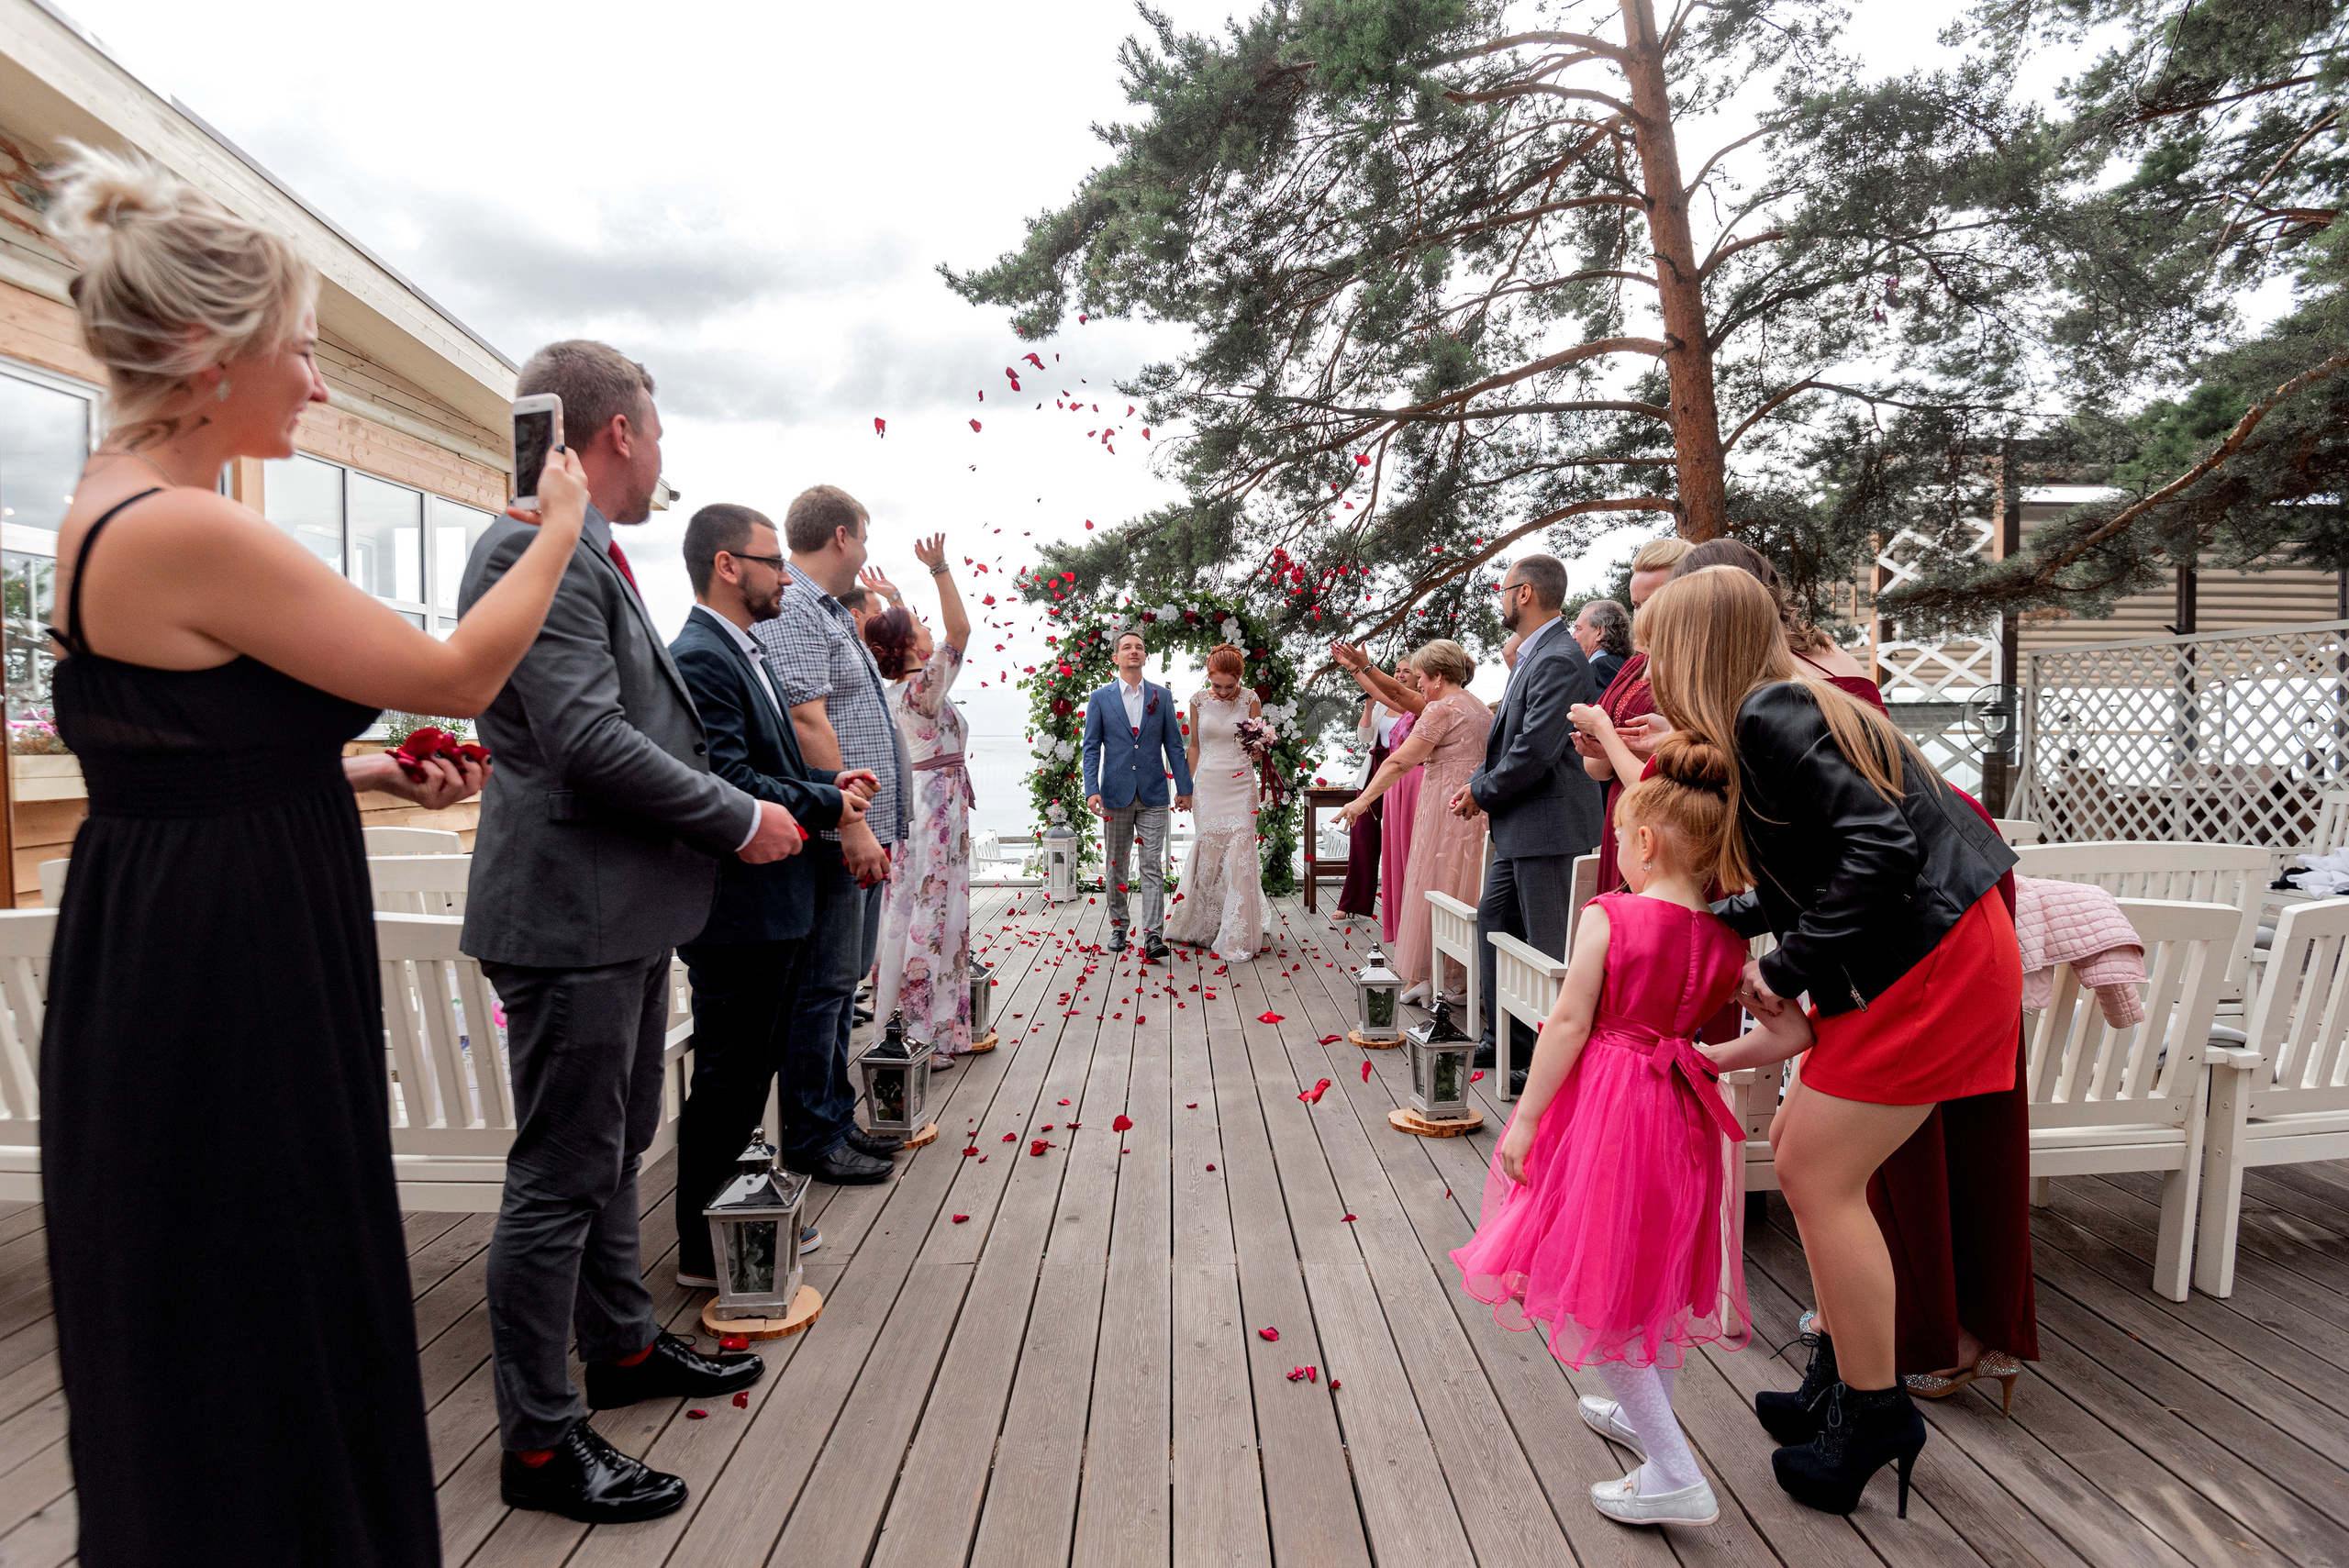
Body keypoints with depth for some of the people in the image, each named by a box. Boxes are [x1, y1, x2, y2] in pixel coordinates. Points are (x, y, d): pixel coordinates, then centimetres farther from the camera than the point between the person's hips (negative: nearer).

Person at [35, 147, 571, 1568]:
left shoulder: (111, 512, 9)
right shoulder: (190, 533, -21)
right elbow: (456, 673, -16)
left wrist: (370, 773, 9)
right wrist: (559, 533, -3)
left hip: (166, 975, 10)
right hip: (226, 987, -10)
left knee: (198, 1361, 24)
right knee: (250, 1351, 7)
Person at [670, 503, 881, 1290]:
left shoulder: (737, 654, 15)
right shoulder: (700, 660, -18)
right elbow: (730, 785, -25)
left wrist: (831, 781, 5)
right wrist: (828, 804, -14)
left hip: (771, 908, 10)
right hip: (739, 913, -10)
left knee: (747, 1076, 20)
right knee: (728, 1085, 2)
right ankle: (704, 1250, 17)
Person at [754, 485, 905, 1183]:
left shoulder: (830, 612, 20)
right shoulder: (789, 609, -13)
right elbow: (806, 721, -22)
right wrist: (853, 825, -24)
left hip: (860, 834, 10)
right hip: (835, 836, -10)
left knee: (844, 981, 16)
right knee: (823, 986, -2)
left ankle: (836, 1118, 27)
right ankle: (808, 1140, 9)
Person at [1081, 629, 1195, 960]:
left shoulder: (1162, 696, 7)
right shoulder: (1100, 699, 5)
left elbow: (1174, 744, 8)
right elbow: (1092, 747, 2)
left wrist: (1184, 787, 3)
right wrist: (1092, 790, -10)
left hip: (1153, 795, 0)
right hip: (1116, 794, 0)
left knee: (1153, 867, -4)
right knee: (1116, 866, 9)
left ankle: (1153, 935, -6)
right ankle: (1118, 927, 23)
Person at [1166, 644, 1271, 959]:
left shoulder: (1250, 700, 0)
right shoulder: (1199, 701, 3)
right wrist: (1190, 785, 11)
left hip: (1240, 786, -1)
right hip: (1207, 785, 1)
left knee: (1239, 858, -6)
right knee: (1207, 855, 3)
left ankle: (1237, 938, 2)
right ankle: (1203, 928, 21)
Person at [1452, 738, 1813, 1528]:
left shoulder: (1608, 916, -14)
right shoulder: (1727, 942, 0)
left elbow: (1568, 1023, -15)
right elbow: (1793, 1032, -3)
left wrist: (1525, 1117, -9)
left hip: (1604, 1111, -6)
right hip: (1680, 1114, 6)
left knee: (1595, 1288, 4)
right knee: (1656, 1275, 24)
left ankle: (1675, 1477, 4)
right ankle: (1645, 1415, 44)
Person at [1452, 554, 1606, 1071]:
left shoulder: (1560, 660, -19)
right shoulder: (1532, 655, 14)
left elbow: (1535, 751, -24)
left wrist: (1482, 793, -11)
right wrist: (1477, 782, 4)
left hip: (1547, 826, -11)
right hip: (1518, 826, 11)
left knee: (1550, 948, -2)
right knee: (1493, 922, 18)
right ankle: (1506, 1036, 30)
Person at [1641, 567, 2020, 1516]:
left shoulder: (1771, 716, -17)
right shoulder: (1779, 712, 14)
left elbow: (1877, 844, -26)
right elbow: (1800, 885, 16)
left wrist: (1790, 968, -21)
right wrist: (1714, 916, 15)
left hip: (1932, 962, -10)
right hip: (1911, 959, 10)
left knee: (1819, 1178, -5)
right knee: (1800, 1147, 14)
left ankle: (1874, 1416, 11)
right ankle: (1844, 1376, 28)